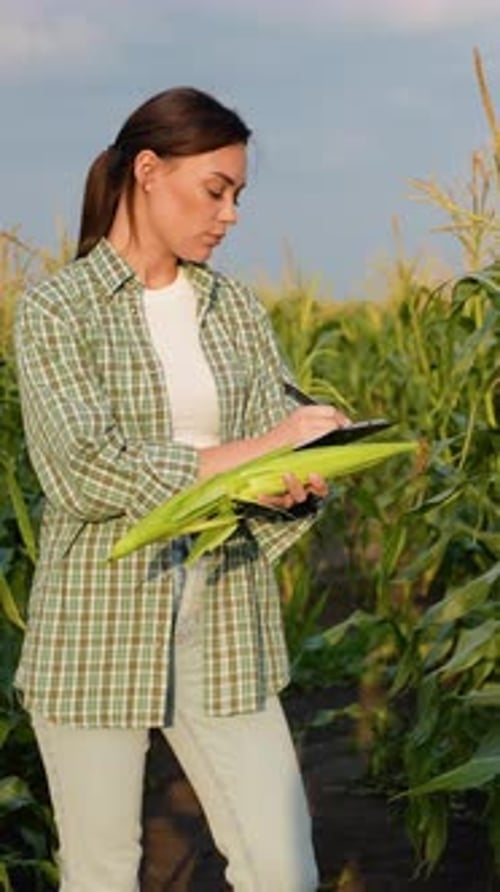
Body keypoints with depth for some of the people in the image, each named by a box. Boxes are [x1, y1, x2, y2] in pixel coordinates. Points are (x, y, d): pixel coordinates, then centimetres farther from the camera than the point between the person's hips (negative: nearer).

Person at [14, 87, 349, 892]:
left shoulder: (234, 308, 9)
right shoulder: (56, 310, -5)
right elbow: (83, 470, -17)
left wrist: (291, 483, -21)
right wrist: (248, 451, -21)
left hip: (224, 633, 4)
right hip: (99, 630, -4)